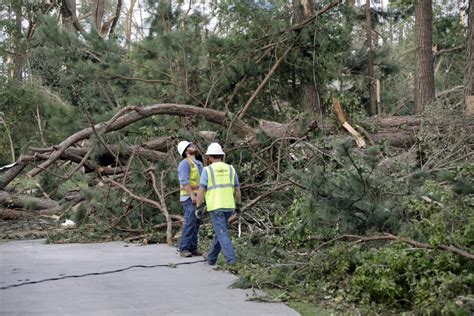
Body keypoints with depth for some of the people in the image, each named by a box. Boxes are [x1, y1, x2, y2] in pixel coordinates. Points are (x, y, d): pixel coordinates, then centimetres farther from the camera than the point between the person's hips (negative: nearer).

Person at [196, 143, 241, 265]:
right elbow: (237, 190, 9)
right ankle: (211, 258, 24)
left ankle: (231, 259, -17)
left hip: (215, 207, -5)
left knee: (222, 234, -4)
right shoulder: (231, 169, 6)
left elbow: (201, 191, -10)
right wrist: (238, 205, 19)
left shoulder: (207, 170, -7)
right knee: (220, 231, 18)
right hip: (228, 206, 5)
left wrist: (198, 208, -5)